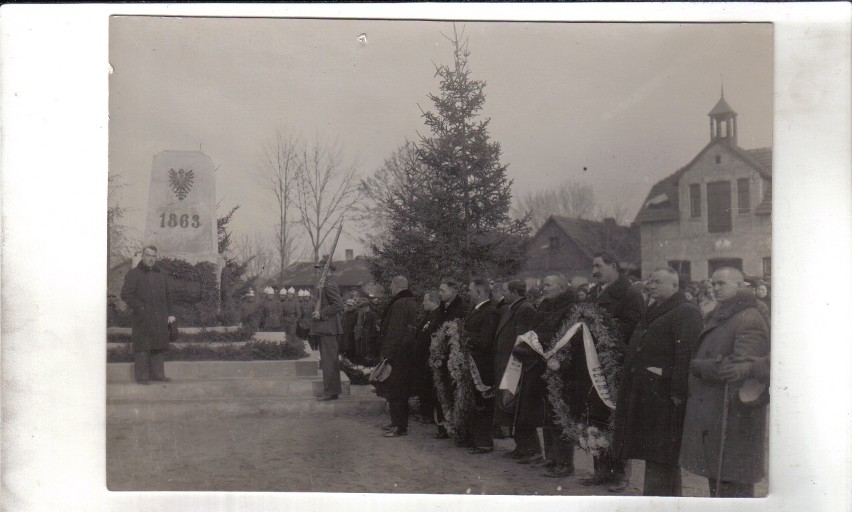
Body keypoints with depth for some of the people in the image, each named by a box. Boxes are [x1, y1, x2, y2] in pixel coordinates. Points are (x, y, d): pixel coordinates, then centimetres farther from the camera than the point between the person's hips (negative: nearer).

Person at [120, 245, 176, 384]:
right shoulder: (133, 274, 0)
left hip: (160, 319, 5)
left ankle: (158, 374, 16)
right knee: (142, 348, -4)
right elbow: (126, 294, -6)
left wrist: (169, 314, 12)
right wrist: (140, 308, -12)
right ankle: (142, 376, 1)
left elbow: (168, 294, 20)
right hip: (143, 319, -5)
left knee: (159, 347, 8)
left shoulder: (161, 274, 17)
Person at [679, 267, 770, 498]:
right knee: (715, 477, 16)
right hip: (710, 413, 10)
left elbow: (743, 365, -24)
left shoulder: (749, 320, -14)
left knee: (733, 481, -5)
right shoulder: (720, 317, 17)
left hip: (733, 414, -10)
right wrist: (712, 367, 0)